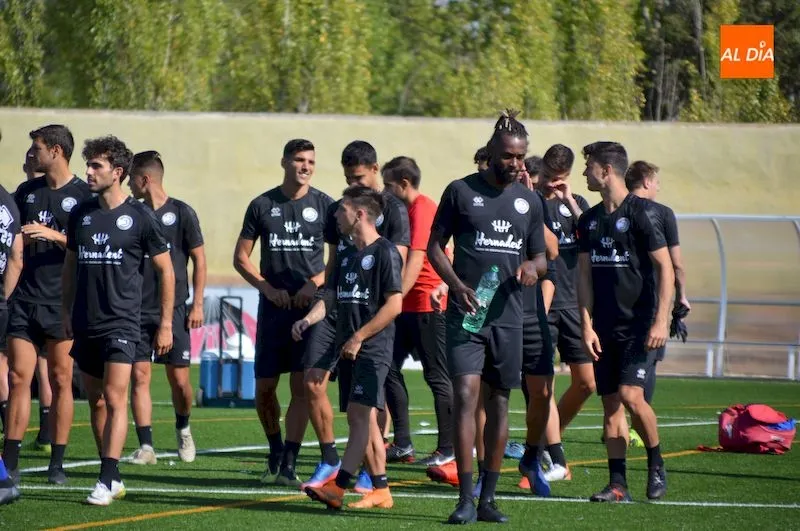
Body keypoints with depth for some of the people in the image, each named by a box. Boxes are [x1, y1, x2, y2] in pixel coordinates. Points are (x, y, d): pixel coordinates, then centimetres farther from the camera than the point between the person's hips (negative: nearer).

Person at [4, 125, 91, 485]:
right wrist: (23, 238, -1)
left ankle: (57, 464, 6)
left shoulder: (83, 195, -2)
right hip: (25, 300, 4)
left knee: (60, 381, 1)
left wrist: (54, 235, -17)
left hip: (63, 303, -4)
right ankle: (10, 462, -1)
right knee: (19, 377, -1)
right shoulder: (26, 192, 14)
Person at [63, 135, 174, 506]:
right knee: (96, 402, 9)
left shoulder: (139, 217, -5)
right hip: (86, 324, 5)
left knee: (115, 399, -14)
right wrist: (66, 312, 13)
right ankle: (113, 479, 18)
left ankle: (106, 482, -17)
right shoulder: (81, 214, 8)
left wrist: (166, 323, -1)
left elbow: (165, 270, 1)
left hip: (121, 323, -5)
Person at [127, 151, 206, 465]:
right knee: (139, 376, -5)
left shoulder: (181, 213, -2)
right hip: (137, 310, 3)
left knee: (179, 380, -1)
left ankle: (183, 428, 27)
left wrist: (197, 304, -5)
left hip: (173, 309, -3)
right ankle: (145, 446, -4)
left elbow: (199, 260, 1)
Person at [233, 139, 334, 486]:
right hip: (273, 306, 2)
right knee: (264, 387, 4)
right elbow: (240, 257, 9)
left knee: (302, 386, -8)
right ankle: (276, 451, 26)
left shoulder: (323, 205, 3)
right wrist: (267, 288, -5)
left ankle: (288, 464, -8)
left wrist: (315, 283, -9)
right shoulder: (262, 205, 6)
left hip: (310, 305, -2)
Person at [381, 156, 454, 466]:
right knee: (390, 369, 7)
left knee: (436, 376, -4)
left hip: (426, 305, -10)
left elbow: (415, 261, -21)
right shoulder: (404, 210, 16)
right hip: (408, 306, 10)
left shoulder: (422, 210, -13)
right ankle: (402, 444, 11)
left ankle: (448, 449, 1)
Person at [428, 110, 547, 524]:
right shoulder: (461, 191, 0)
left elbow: (541, 257, 16)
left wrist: (532, 265, -9)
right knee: (466, 395, -14)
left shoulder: (529, 201, 11)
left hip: (508, 314, 4)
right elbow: (434, 246, 3)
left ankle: (488, 498, 15)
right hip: (465, 312, -4)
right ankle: (465, 499, -16)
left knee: (499, 401, 7)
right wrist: (457, 284, -13)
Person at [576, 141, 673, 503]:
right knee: (611, 404, 4)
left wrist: (660, 322, -16)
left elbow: (665, 268, -10)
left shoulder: (640, 212, -9)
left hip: (640, 324, -6)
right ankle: (618, 484, 7)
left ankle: (656, 463, 5)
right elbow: (584, 275, 12)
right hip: (605, 327, 6)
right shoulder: (590, 220, 11)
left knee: (630, 395, -17)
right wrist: (586, 325, 3)